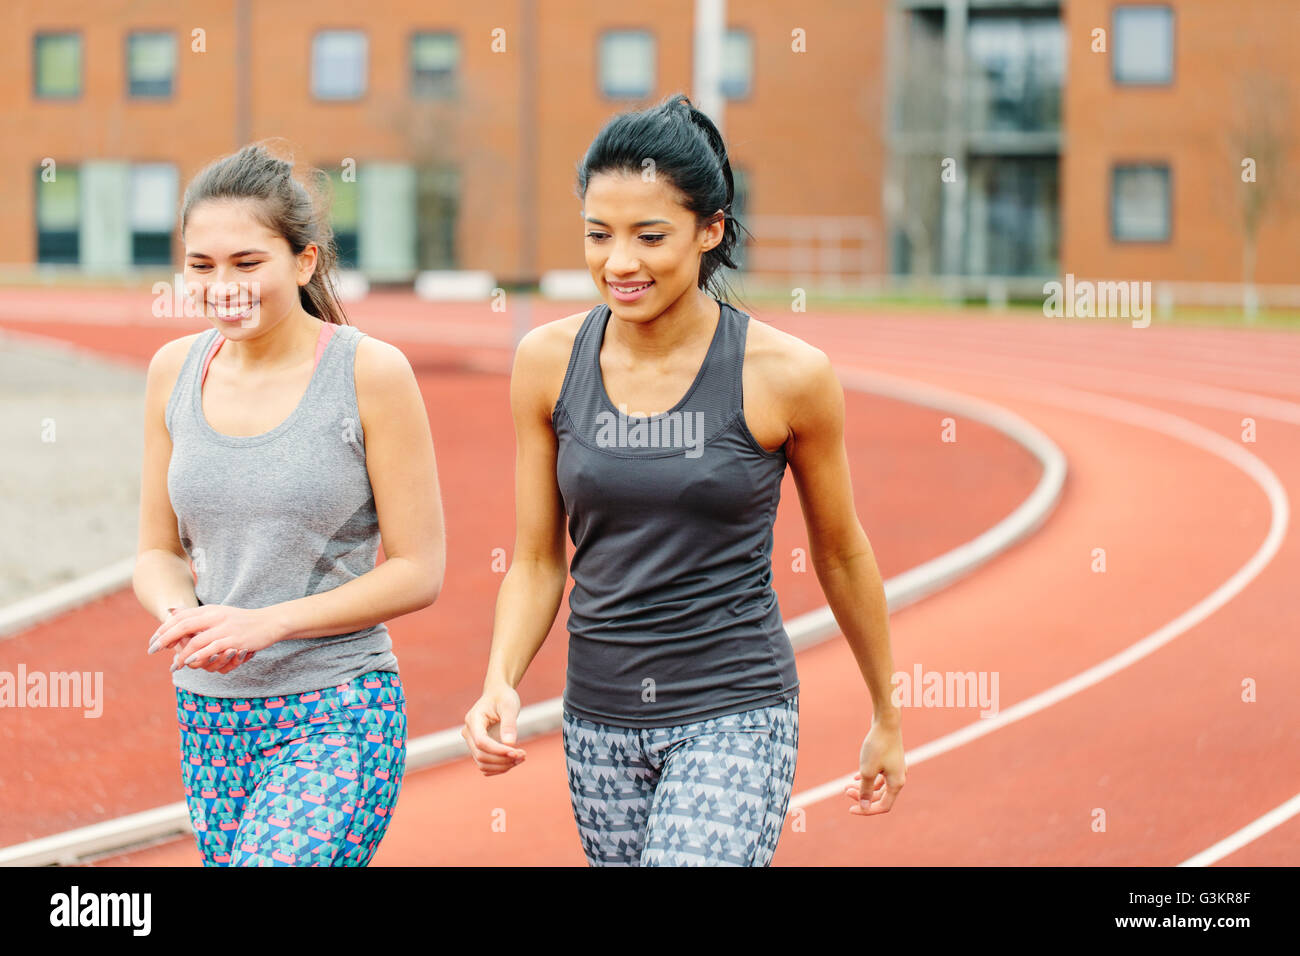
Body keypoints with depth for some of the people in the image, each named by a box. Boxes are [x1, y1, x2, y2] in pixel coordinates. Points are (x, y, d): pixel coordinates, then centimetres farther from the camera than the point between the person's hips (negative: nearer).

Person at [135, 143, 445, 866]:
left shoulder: (372, 372, -9)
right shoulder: (176, 370, 5)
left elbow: (420, 571, -7)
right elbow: (158, 550, 13)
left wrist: (264, 622, -16)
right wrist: (181, 615, -11)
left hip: (337, 715, -5)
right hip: (210, 715, 6)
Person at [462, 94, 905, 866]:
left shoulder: (785, 374, -9)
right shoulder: (550, 361, -1)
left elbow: (841, 553, 5)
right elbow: (537, 560, 7)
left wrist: (888, 719, 15)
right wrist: (501, 683, -12)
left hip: (736, 714, -4)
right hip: (600, 718, 4)